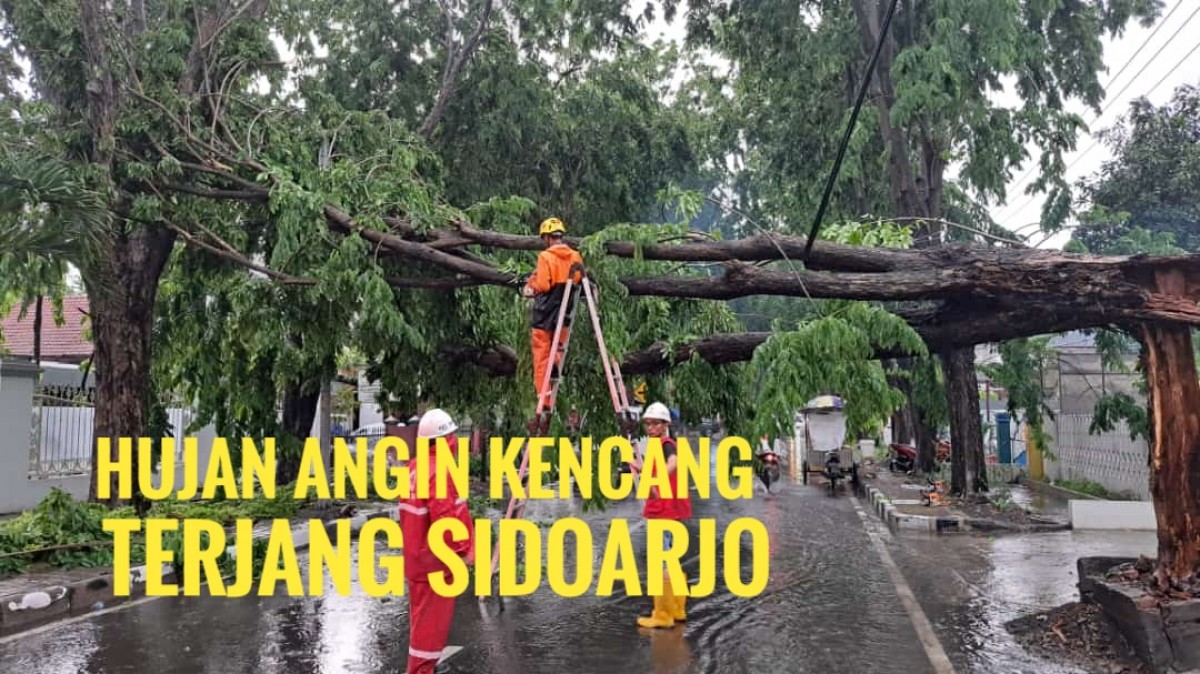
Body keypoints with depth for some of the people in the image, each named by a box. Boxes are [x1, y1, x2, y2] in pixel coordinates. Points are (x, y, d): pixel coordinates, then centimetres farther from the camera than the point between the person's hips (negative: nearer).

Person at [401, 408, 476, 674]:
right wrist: (462, 551, -16)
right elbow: (444, 519, -28)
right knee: (432, 621, 0)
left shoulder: (416, 468, 7)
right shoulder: (440, 470, -22)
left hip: (417, 557, 10)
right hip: (436, 560, -10)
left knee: (422, 617, 20)